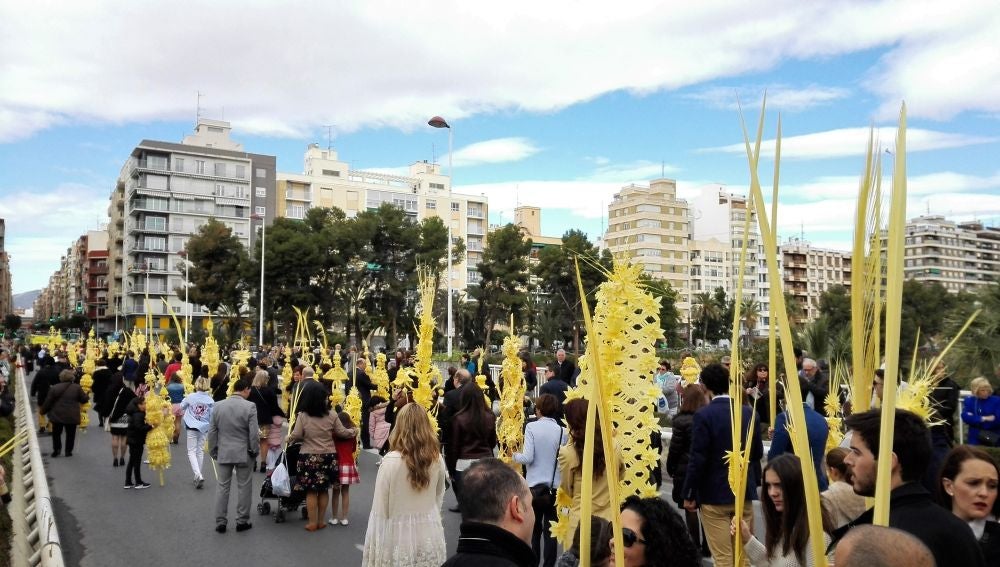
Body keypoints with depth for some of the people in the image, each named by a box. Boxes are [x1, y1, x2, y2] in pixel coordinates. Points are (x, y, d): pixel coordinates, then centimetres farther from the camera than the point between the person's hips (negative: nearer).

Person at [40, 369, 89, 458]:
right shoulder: (77, 388, -6)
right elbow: (84, 399, 1)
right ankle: (68, 451, 11)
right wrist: (87, 396, 24)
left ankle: (56, 449, 13)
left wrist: (43, 411, 16)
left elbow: (48, 402, 1)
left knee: (56, 433, 17)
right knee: (70, 434, 10)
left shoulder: (54, 388, -3)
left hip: (57, 416, 1)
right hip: (72, 417, -1)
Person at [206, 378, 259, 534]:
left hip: (223, 453, 3)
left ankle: (220, 522, 14)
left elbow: (212, 432, 3)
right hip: (243, 453, -3)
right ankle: (242, 521, 15)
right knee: (243, 487, 8)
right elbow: (253, 433, -12)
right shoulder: (250, 406, -13)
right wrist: (254, 451, 1)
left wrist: (213, 451, 13)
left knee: (223, 487, 10)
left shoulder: (217, 406, -1)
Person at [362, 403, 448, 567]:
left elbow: (380, 508, -12)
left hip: (399, 535, -4)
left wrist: (376, 546, -3)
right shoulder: (437, 459, -5)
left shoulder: (391, 461, -18)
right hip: (429, 534, 4)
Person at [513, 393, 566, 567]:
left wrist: (515, 456, 5)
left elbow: (528, 457, -14)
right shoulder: (561, 430, -5)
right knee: (550, 529, 9)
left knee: (534, 527, 15)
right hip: (555, 486, 1)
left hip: (535, 485, -1)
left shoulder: (531, 427, -9)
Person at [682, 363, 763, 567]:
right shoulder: (749, 412, 0)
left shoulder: (704, 415, -16)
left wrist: (689, 494, -6)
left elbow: (698, 459, -16)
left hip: (714, 494, -5)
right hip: (744, 490, 5)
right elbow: (757, 452, 7)